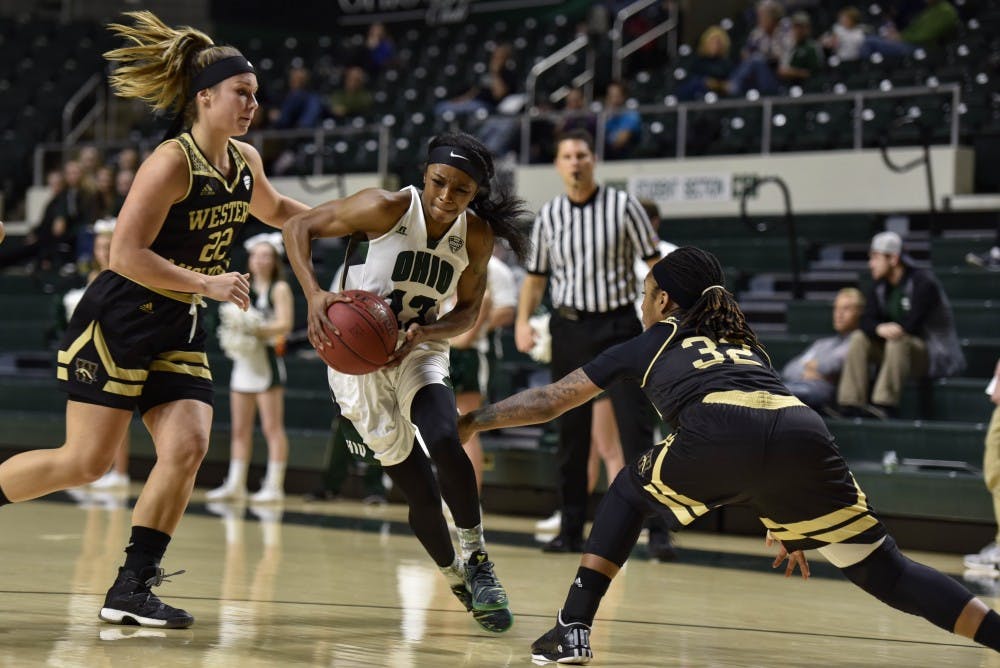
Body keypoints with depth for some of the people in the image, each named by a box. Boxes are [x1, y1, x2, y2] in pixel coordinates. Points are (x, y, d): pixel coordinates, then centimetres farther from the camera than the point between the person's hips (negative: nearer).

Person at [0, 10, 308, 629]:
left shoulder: (246, 162, 6)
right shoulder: (172, 162, -18)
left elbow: (275, 209, 30)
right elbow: (125, 254, -22)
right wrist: (207, 283, -23)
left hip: (179, 329, 7)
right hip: (118, 321, -7)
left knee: (188, 448, -9)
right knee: (86, 461, -8)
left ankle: (133, 588, -2)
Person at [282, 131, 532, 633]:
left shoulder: (476, 236, -8)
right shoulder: (387, 209, -19)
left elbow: (467, 312, 4)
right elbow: (298, 227, -12)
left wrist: (424, 333, -18)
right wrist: (315, 295, -26)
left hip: (420, 353, 2)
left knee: (444, 443, -29)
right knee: (420, 491, -3)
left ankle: (476, 558, -10)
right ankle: (455, 577, 25)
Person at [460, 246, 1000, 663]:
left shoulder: (648, 345, 32)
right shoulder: (745, 344, 41)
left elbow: (550, 401, 38)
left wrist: (472, 421, 52)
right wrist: (786, 526, 50)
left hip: (718, 437, -3)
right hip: (805, 432, 3)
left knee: (630, 491, 27)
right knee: (886, 573, 7)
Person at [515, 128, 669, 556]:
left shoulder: (622, 206, -2)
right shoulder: (548, 215, 7)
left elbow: (654, 262, -2)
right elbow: (535, 277, 14)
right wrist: (523, 321, -2)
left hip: (618, 327, -3)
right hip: (569, 328, 3)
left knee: (636, 429, -9)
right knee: (571, 436, 7)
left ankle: (657, 526, -8)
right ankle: (571, 530, 14)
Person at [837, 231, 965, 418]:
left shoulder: (923, 282, -14)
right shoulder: (878, 288, 9)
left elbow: (910, 325, -23)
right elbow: (867, 322, -5)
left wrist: (887, 329, -9)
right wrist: (880, 329, -29)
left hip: (932, 354, -7)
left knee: (898, 341, -35)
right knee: (859, 338, -11)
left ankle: (885, 405, -40)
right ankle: (852, 404, -21)